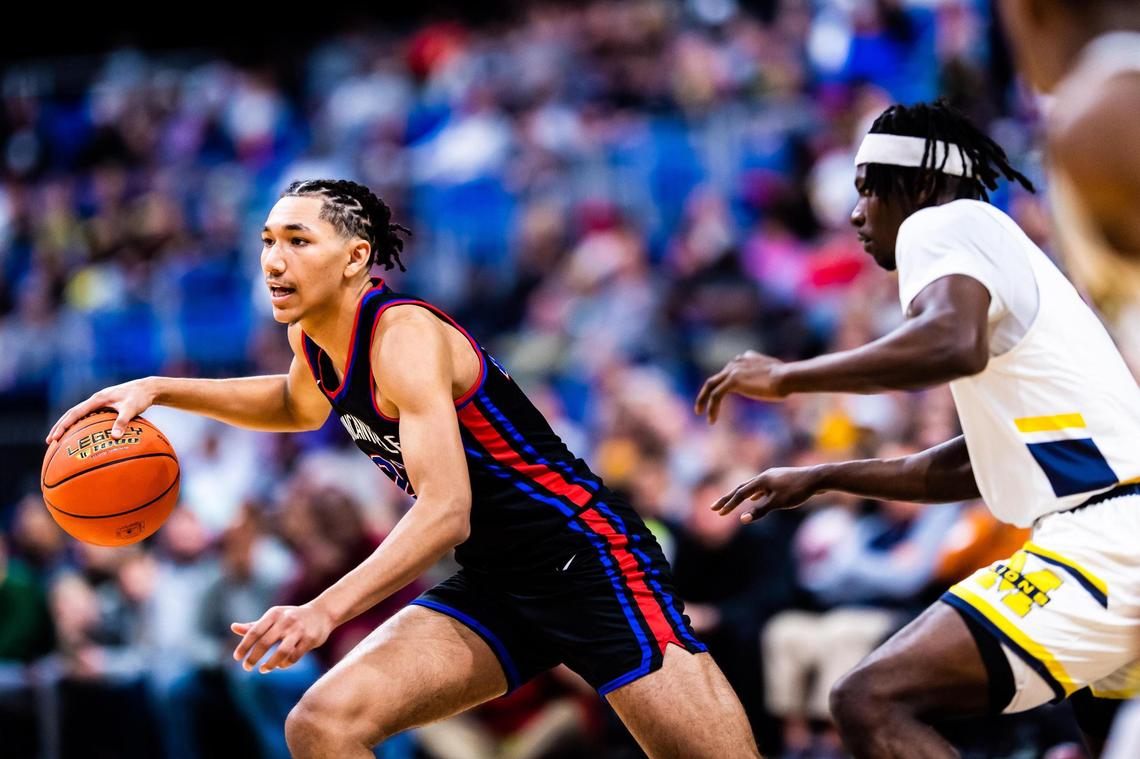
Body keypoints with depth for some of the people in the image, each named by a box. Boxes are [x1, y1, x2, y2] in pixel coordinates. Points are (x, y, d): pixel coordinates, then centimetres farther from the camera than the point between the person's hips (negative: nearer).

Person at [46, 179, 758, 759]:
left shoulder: (405, 335, -21)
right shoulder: (315, 338, 4)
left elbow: (446, 513, -31)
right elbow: (300, 404, 30)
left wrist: (325, 611, -41)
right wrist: (160, 390, 16)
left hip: (591, 567, -7)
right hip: (492, 587, 7)